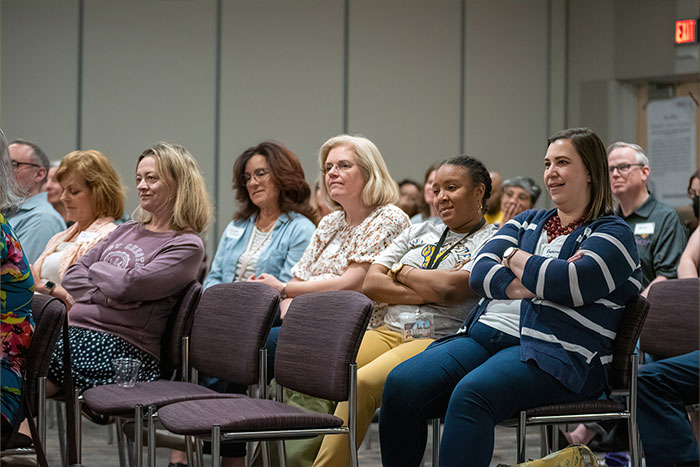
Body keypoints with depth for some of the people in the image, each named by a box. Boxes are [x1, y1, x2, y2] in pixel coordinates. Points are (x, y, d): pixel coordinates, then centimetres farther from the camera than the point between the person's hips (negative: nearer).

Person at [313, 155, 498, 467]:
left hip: (439, 340, -6)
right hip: (389, 332, 6)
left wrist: (401, 271, 4)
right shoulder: (418, 233, 23)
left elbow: (448, 289, -14)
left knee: (362, 383, -34)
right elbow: (370, 284, 11)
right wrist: (428, 289, -3)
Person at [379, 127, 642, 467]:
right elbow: (480, 273, 11)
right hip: (484, 334, 7)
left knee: (471, 395, -36)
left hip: (554, 355, -6)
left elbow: (570, 283, -13)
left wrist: (514, 258, 4)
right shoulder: (526, 222, 26)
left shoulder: (612, 234, 6)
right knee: (401, 384, -20)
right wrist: (524, 287, -9)